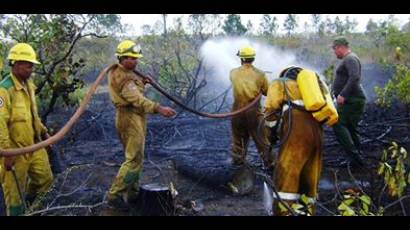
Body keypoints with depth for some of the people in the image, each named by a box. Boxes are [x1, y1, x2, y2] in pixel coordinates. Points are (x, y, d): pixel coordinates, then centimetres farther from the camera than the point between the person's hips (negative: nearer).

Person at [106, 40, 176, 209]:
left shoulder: (121, 72, 13)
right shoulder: (122, 77, -20)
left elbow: (133, 91, 22)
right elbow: (138, 100, -31)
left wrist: (141, 82, 7)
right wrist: (159, 109, -38)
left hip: (134, 118, 11)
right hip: (130, 119, -11)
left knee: (136, 157, 16)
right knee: (134, 159, -8)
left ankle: (132, 193, 24)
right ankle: (114, 195, -3)